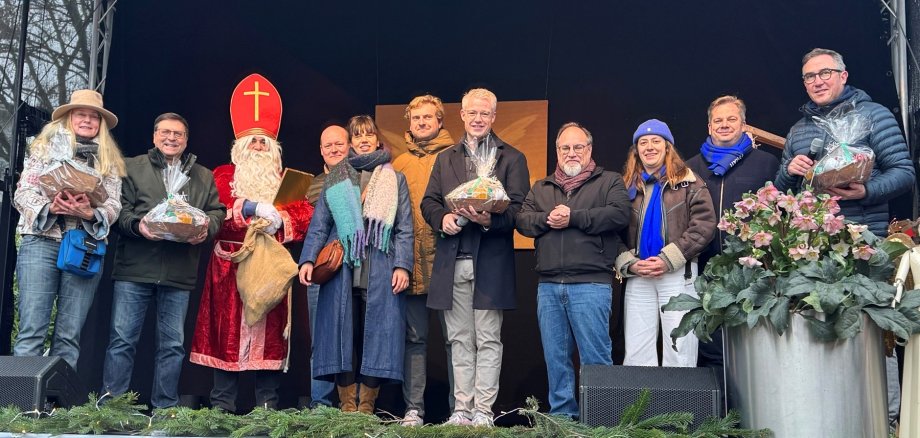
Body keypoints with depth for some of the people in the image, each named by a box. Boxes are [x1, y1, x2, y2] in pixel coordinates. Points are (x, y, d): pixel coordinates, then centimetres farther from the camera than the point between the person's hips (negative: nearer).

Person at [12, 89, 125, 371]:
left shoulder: (109, 160, 15)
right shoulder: (46, 147, 11)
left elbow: (114, 206, 6)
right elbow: (23, 192, 3)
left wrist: (89, 213, -16)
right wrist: (51, 207, -17)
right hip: (42, 243, -2)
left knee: (69, 336, 2)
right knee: (31, 331, -7)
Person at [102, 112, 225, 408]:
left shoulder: (203, 176, 17)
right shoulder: (133, 167, 9)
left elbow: (217, 212, 12)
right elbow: (119, 208, 2)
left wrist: (206, 229, -9)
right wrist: (137, 225, -17)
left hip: (179, 272, 2)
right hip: (135, 268, -2)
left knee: (173, 344, 7)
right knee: (122, 339, -2)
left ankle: (165, 408, 16)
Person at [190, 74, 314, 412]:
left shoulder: (285, 180, 16)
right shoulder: (223, 176, 11)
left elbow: (304, 214, 2)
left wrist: (280, 219, -17)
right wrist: (253, 207, -19)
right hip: (231, 264, -1)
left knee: (269, 329, 0)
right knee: (228, 328, -4)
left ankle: (268, 406, 5)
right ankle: (222, 406, 2)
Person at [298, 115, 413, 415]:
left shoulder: (395, 179, 12)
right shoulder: (335, 179, 15)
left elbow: (404, 229, 7)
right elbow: (319, 225, 11)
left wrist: (402, 265, -6)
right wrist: (308, 259, -3)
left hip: (380, 274, -1)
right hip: (342, 271, 1)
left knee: (376, 334, -3)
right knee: (343, 335, -1)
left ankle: (366, 407, 3)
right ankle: (347, 406, 6)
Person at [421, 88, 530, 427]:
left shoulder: (512, 158, 7)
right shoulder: (445, 158, 19)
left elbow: (518, 207, -3)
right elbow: (428, 202, 13)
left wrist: (490, 220, -22)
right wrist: (442, 218, -9)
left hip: (490, 262, -3)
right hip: (452, 262, 4)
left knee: (488, 340, -1)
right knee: (460, 340, 7)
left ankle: (483, 411, 3)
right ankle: (462, 409, 12)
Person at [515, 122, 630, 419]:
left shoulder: (610, 182, 9)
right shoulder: (540, 188, 21)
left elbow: (619, 214, -9)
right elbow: (522, 220, 8)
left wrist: (573, 217, -10)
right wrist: (547, 218, -12)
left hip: (591, 283, -4)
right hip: (548, 285, 5)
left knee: (595, 356, -4)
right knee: (555, 357, 8)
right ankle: (561, 414, 17)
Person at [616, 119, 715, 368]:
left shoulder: (687, 182, 4)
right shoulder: (627, 186, 13)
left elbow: (704, 225, -7)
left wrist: (667, 259, -13)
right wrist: (629, 263, -8)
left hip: (678, 275, -3)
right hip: (637, 277, 3)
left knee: (679, 351, -1)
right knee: (636, 354, 4)